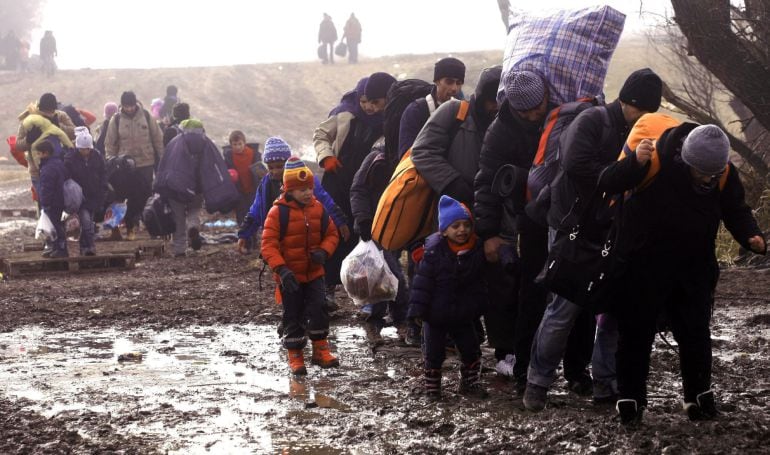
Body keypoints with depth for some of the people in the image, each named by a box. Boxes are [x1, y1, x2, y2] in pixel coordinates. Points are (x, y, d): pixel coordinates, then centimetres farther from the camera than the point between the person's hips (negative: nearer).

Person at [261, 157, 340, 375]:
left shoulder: (317, 208, 0)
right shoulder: (278, 212, -14)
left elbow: (331, 234, 9)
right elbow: (268, 244, -15)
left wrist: (323, 251, -12)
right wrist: (281, 269, -26)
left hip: (314, 273, 3)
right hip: (290, 275, -3)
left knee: (318, 310, -3)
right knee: (293, 316, 5)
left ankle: (320, 350, 11)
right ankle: (295, 356, 16)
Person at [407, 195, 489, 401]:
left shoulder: (477, 249, -7)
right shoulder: (434, 250, -18)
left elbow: (479, 283, 6)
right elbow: (422, 281, -16)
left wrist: (477, 307, 2)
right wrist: (417, 310, -18)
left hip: (462, 314, 3)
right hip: (435, 314, -3)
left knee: (471, 349, 8)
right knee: (433, 353, 5)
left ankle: (470, 383, 26)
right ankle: (432, 387, 19)